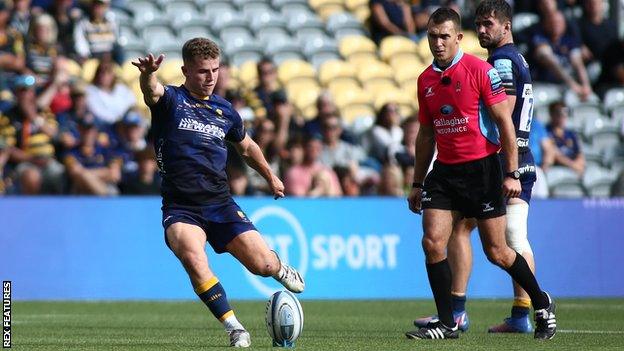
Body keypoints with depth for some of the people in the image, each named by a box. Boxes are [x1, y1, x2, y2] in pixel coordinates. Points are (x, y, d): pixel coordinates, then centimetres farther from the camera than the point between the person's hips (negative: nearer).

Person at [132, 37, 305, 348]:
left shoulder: (224, 111, 12)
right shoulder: (171, 100, -2)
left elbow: (247, 147, 31)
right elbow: (152, 91, -27)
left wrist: (270, 177, 40)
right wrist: (148, 74, -51)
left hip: (220, 204, 3)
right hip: (180, 208, -3)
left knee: (263, 266, -7)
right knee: (193, 258, -32)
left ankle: (280, 268, 33)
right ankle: (234, 328, -21)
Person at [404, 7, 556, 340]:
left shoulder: (481, 71, -10)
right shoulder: (426, 80, 9)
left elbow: (504, 121, -10)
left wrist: (512, 173, -15)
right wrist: (417, 182, 18)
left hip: (482, 169, -5)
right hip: (444, 171, 5)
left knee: (497, 252, 0)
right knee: (432, 242, -9)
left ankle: (542, 304, 23)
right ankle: (447, 323, -1)